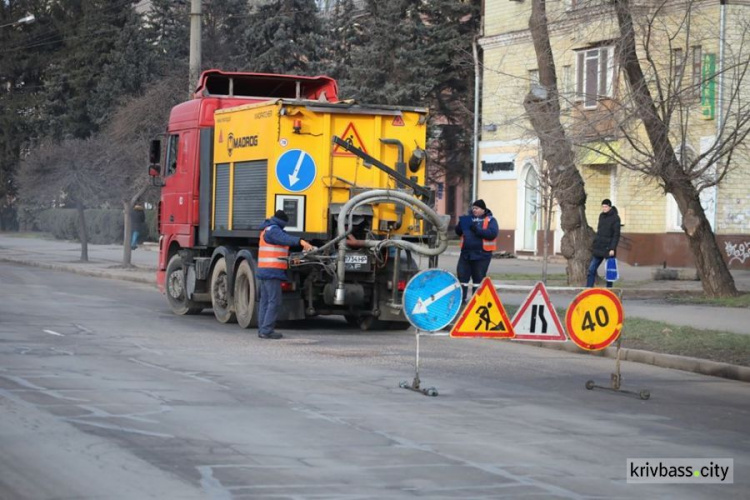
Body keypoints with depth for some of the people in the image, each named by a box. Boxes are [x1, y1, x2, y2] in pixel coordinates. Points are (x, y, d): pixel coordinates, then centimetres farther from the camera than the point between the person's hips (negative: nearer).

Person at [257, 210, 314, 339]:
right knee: (274, 301, -10)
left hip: (264, 271, 11)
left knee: (265, 301, 12)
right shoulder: (273, 230, -12)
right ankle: (266, 330, -14)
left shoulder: (268, 229, 22)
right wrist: (301, 242, -46)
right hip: (272, 272, -11)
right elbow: (286, 239, -31)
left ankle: (262, 330, 13)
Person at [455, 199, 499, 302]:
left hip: (481, 254, -5)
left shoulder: (490, 220, -1)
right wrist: (460, 224, -8)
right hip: (466, 252, 5)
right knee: (462, 274, 2)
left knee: (478, 277, 2)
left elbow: (492, 233, -16)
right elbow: (458, 232, 14)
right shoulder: (468, 218, 13)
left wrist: (477, 230, -24)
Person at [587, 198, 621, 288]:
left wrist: (612, 248, -17)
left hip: (608, 249, -6)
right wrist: (594, 245, 15)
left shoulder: (615, 218, -7)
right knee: (591, 269, 0)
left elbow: (616, 235, -11)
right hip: (598, 248, 6)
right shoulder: (601, 216, 12)